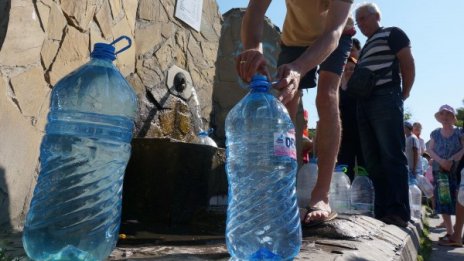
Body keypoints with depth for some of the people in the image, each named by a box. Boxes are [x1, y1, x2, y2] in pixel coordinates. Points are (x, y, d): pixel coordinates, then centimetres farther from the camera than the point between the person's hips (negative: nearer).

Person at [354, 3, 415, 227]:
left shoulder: (392, 34, 9)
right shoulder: (365, 48, 30)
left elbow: (408, 63, -1)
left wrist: (404, 94, -2)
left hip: (385, 99, -8)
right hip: (364, 103, 8)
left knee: (392, 156, -13)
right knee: (373, 161, 2)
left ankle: (399, 211, -14)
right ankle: (382, 211, 3)